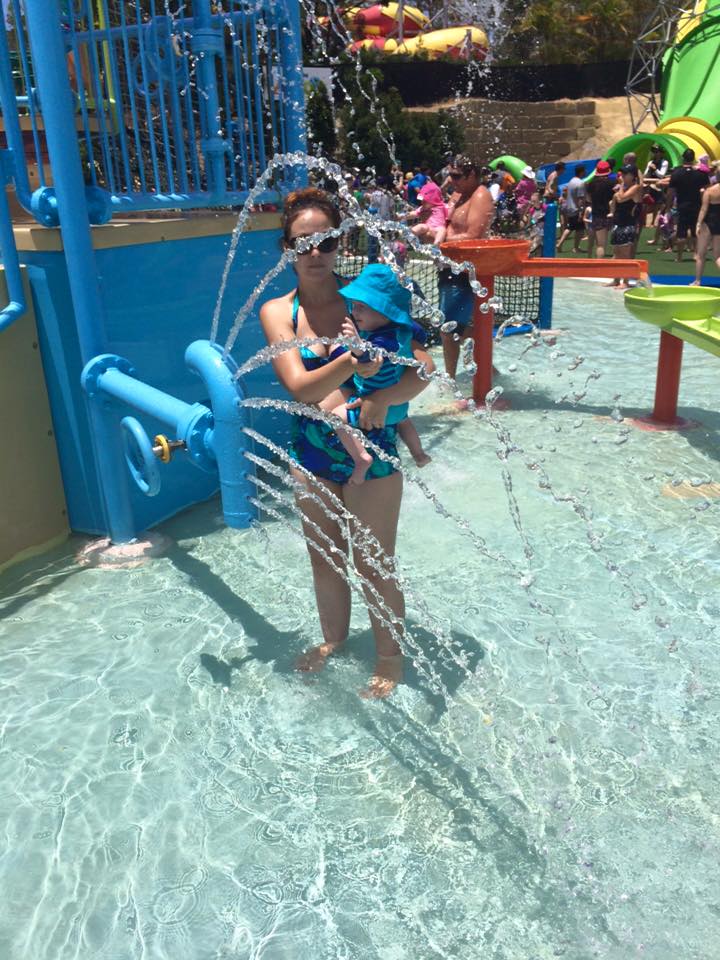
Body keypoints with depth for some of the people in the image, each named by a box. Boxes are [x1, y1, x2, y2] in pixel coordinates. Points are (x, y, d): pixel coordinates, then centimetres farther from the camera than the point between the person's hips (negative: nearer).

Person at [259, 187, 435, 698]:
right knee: (324, 556, 20)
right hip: (312, 451, 3)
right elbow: (300, 387, -18)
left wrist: (382, 399, -33)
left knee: (375, 564, 9)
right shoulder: (278, 312, -5)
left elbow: (424, 366, -15)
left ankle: (391, 656, 32)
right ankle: (334, 637, 46)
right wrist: (350, 364, -34)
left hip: (371, 451, -3)